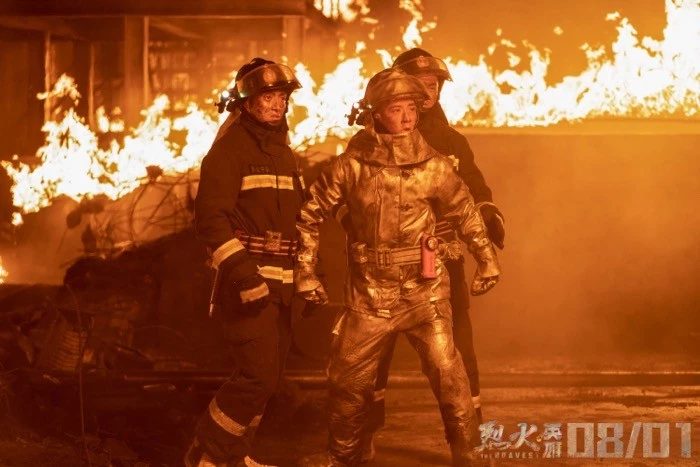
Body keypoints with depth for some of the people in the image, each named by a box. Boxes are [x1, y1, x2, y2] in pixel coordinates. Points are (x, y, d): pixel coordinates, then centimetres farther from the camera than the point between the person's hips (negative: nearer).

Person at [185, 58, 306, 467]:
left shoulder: (285, 153, 17)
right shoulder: (230, 148, -9)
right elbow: (211, 217, -17)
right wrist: (240, 270, -25)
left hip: (279, 283, 8)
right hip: (246, 279, -8)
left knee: (267, 375, 12)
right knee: (259, 375, -14)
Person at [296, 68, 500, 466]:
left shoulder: (434, 167, -6)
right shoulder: (350, 166, -6)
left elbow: (466, 213, 10)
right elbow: (311, 215, 4)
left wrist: (487, 259, 13)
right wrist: (306, 273, 5)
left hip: (424, 288, -1)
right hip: (370, 292, 1)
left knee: (447, 371, -10)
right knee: (348, 377, 11)